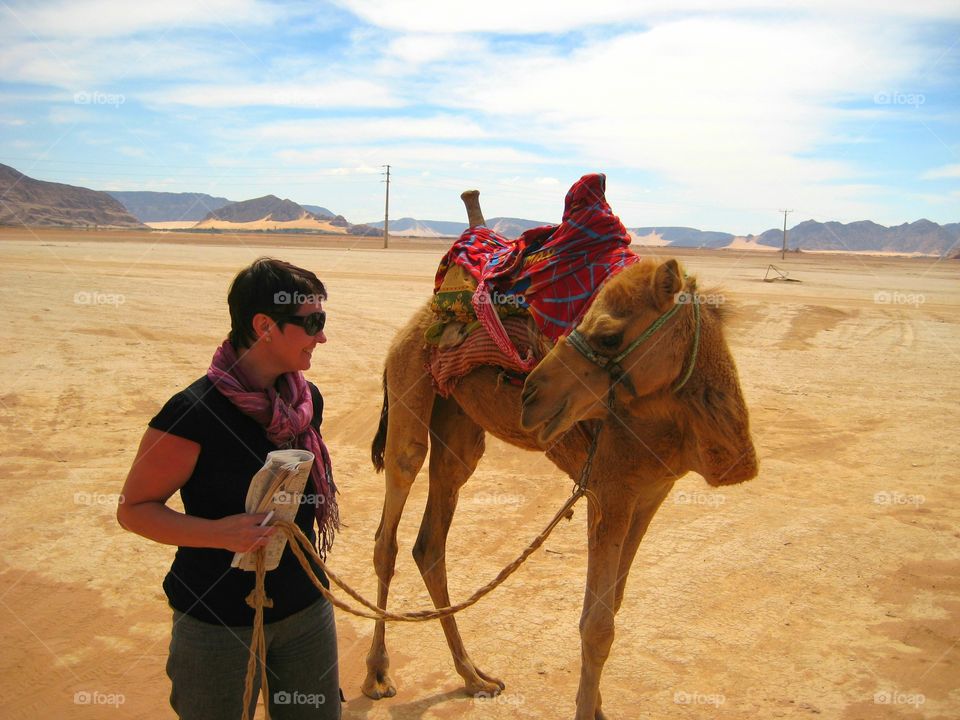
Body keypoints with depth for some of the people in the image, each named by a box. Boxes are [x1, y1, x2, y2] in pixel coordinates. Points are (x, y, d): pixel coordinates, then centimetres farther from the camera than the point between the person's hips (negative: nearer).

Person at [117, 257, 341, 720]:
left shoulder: (306, 400, 0)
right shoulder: (194, 412, -20)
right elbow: (133, 509, -13)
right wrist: (221, 533, -27)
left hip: (305, 608, 6)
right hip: (219, 623, -6)